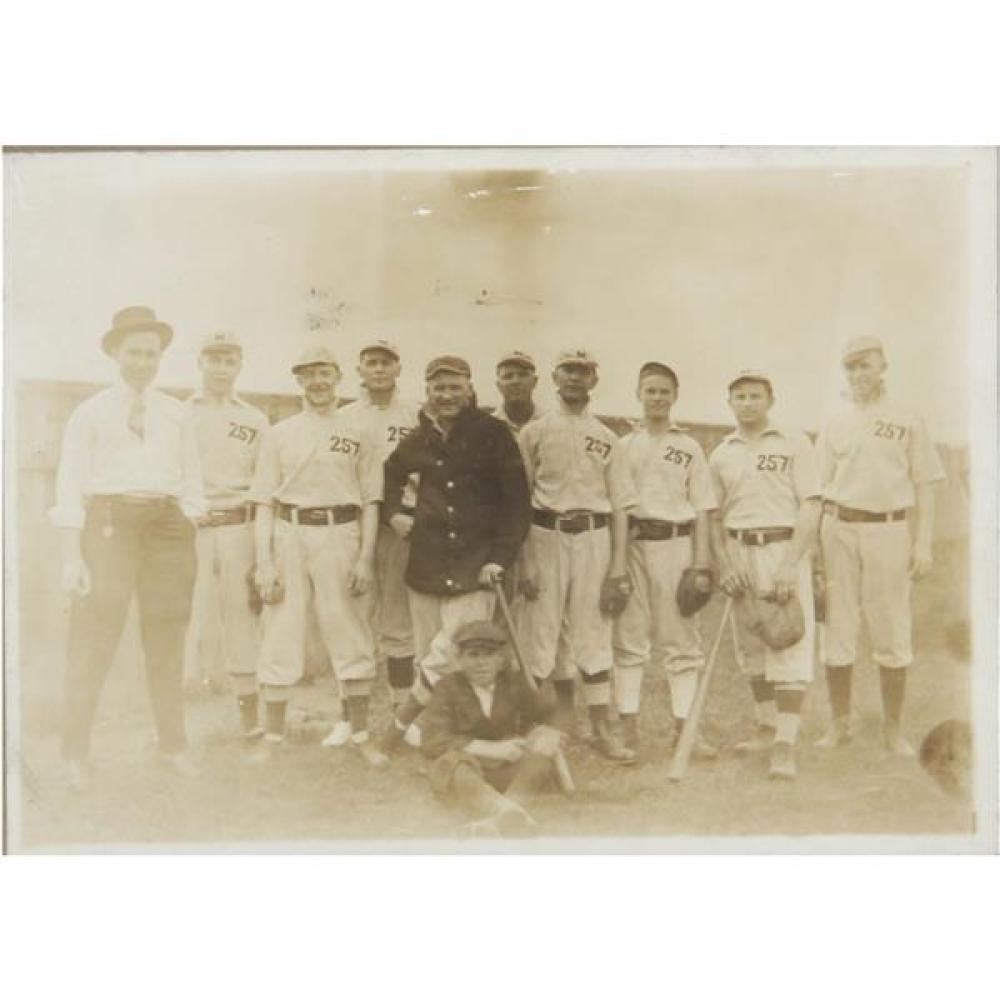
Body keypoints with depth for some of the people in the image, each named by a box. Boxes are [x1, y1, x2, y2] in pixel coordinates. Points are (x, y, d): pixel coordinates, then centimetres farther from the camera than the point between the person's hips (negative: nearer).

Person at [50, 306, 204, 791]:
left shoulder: (174, 414, 12)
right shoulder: (91, 412, 4)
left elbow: (190, 483, 13)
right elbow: (70, 485, -1)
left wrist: (185, 540, 2)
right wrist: (72, 556, -9)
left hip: (166, 525, 3)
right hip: (107, 525, -3)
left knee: (167, 641, 9)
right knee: (93, 641, -4)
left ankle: (172, 744, 21)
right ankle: (76, 753, 8)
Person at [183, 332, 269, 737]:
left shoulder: (255, 420, 12)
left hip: (239, 527, 1)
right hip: (189, 527, -1)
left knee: (241, 615, 3)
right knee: (190, 616, -4)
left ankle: (249, 712, 10)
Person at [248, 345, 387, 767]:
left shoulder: (359, 433, 8)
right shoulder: (279, 433, 10)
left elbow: (370, 502, 6)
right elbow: (264, 502, 7)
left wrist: (365, 558, -3)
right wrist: (263, 560, -2)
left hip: (341, 534, -1)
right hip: (289, 535, 1)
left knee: (351, 636, 2)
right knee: (280, 637, 2)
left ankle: (360, 735, 13)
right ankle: (272, 737, 13)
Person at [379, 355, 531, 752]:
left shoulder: (492, 433, -3)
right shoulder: (418, 439, 9)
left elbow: (517, 500, -4)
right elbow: (391, 474, 29)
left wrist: (501, 557, -11)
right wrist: (392, 512, 10)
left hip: (475, 566, -4)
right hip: (426, 564, 4)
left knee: (453, 658, -12)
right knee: (428, 658, 7)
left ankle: (400, 724, 7)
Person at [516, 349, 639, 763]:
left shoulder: (607, 438, 13)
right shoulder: (534, 431, 7)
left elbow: (620, 506, 9)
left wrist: (618, 568, -1)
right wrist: (521, 562, -6)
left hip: (594, 536, 1)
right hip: (545, 535, -1)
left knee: (594, 634, 1)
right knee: (545, 629, -1)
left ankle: (602, 728, 7)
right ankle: (562, 725, 11)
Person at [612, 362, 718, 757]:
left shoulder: (689, 447, 8)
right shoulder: (623, 446, 10)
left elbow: (702, 509, 6)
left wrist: (702, 565, -2)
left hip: (676, 544, 0)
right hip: (631, 543, 1)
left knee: (681, 638, 2)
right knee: (628, 635, 1)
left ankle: (683, 727, 10)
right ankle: (628, 726, 7)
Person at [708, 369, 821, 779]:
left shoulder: (794, 443, 0)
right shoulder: (721, 455, 12)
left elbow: (810, 506, -6)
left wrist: (790, 564, -15)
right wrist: (725, 563, 0)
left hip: (785, 549, -4)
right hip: (739, 553, 5)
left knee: (790, 644, -9)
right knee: (751, 645, 12)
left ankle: (785, 746, -12)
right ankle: (766, 727, 27)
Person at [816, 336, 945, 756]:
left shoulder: (907, 421, 5)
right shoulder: (835, 423, 12)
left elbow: (924, 485, 4)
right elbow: (820, 486, 12)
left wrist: (923, 543, -4)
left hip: (889, 530, -2)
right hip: (839, 530, 2)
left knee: (892, 631, 1)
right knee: (837, 627, 4)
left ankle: (892, 729, 12)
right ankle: (840, 724, 15)